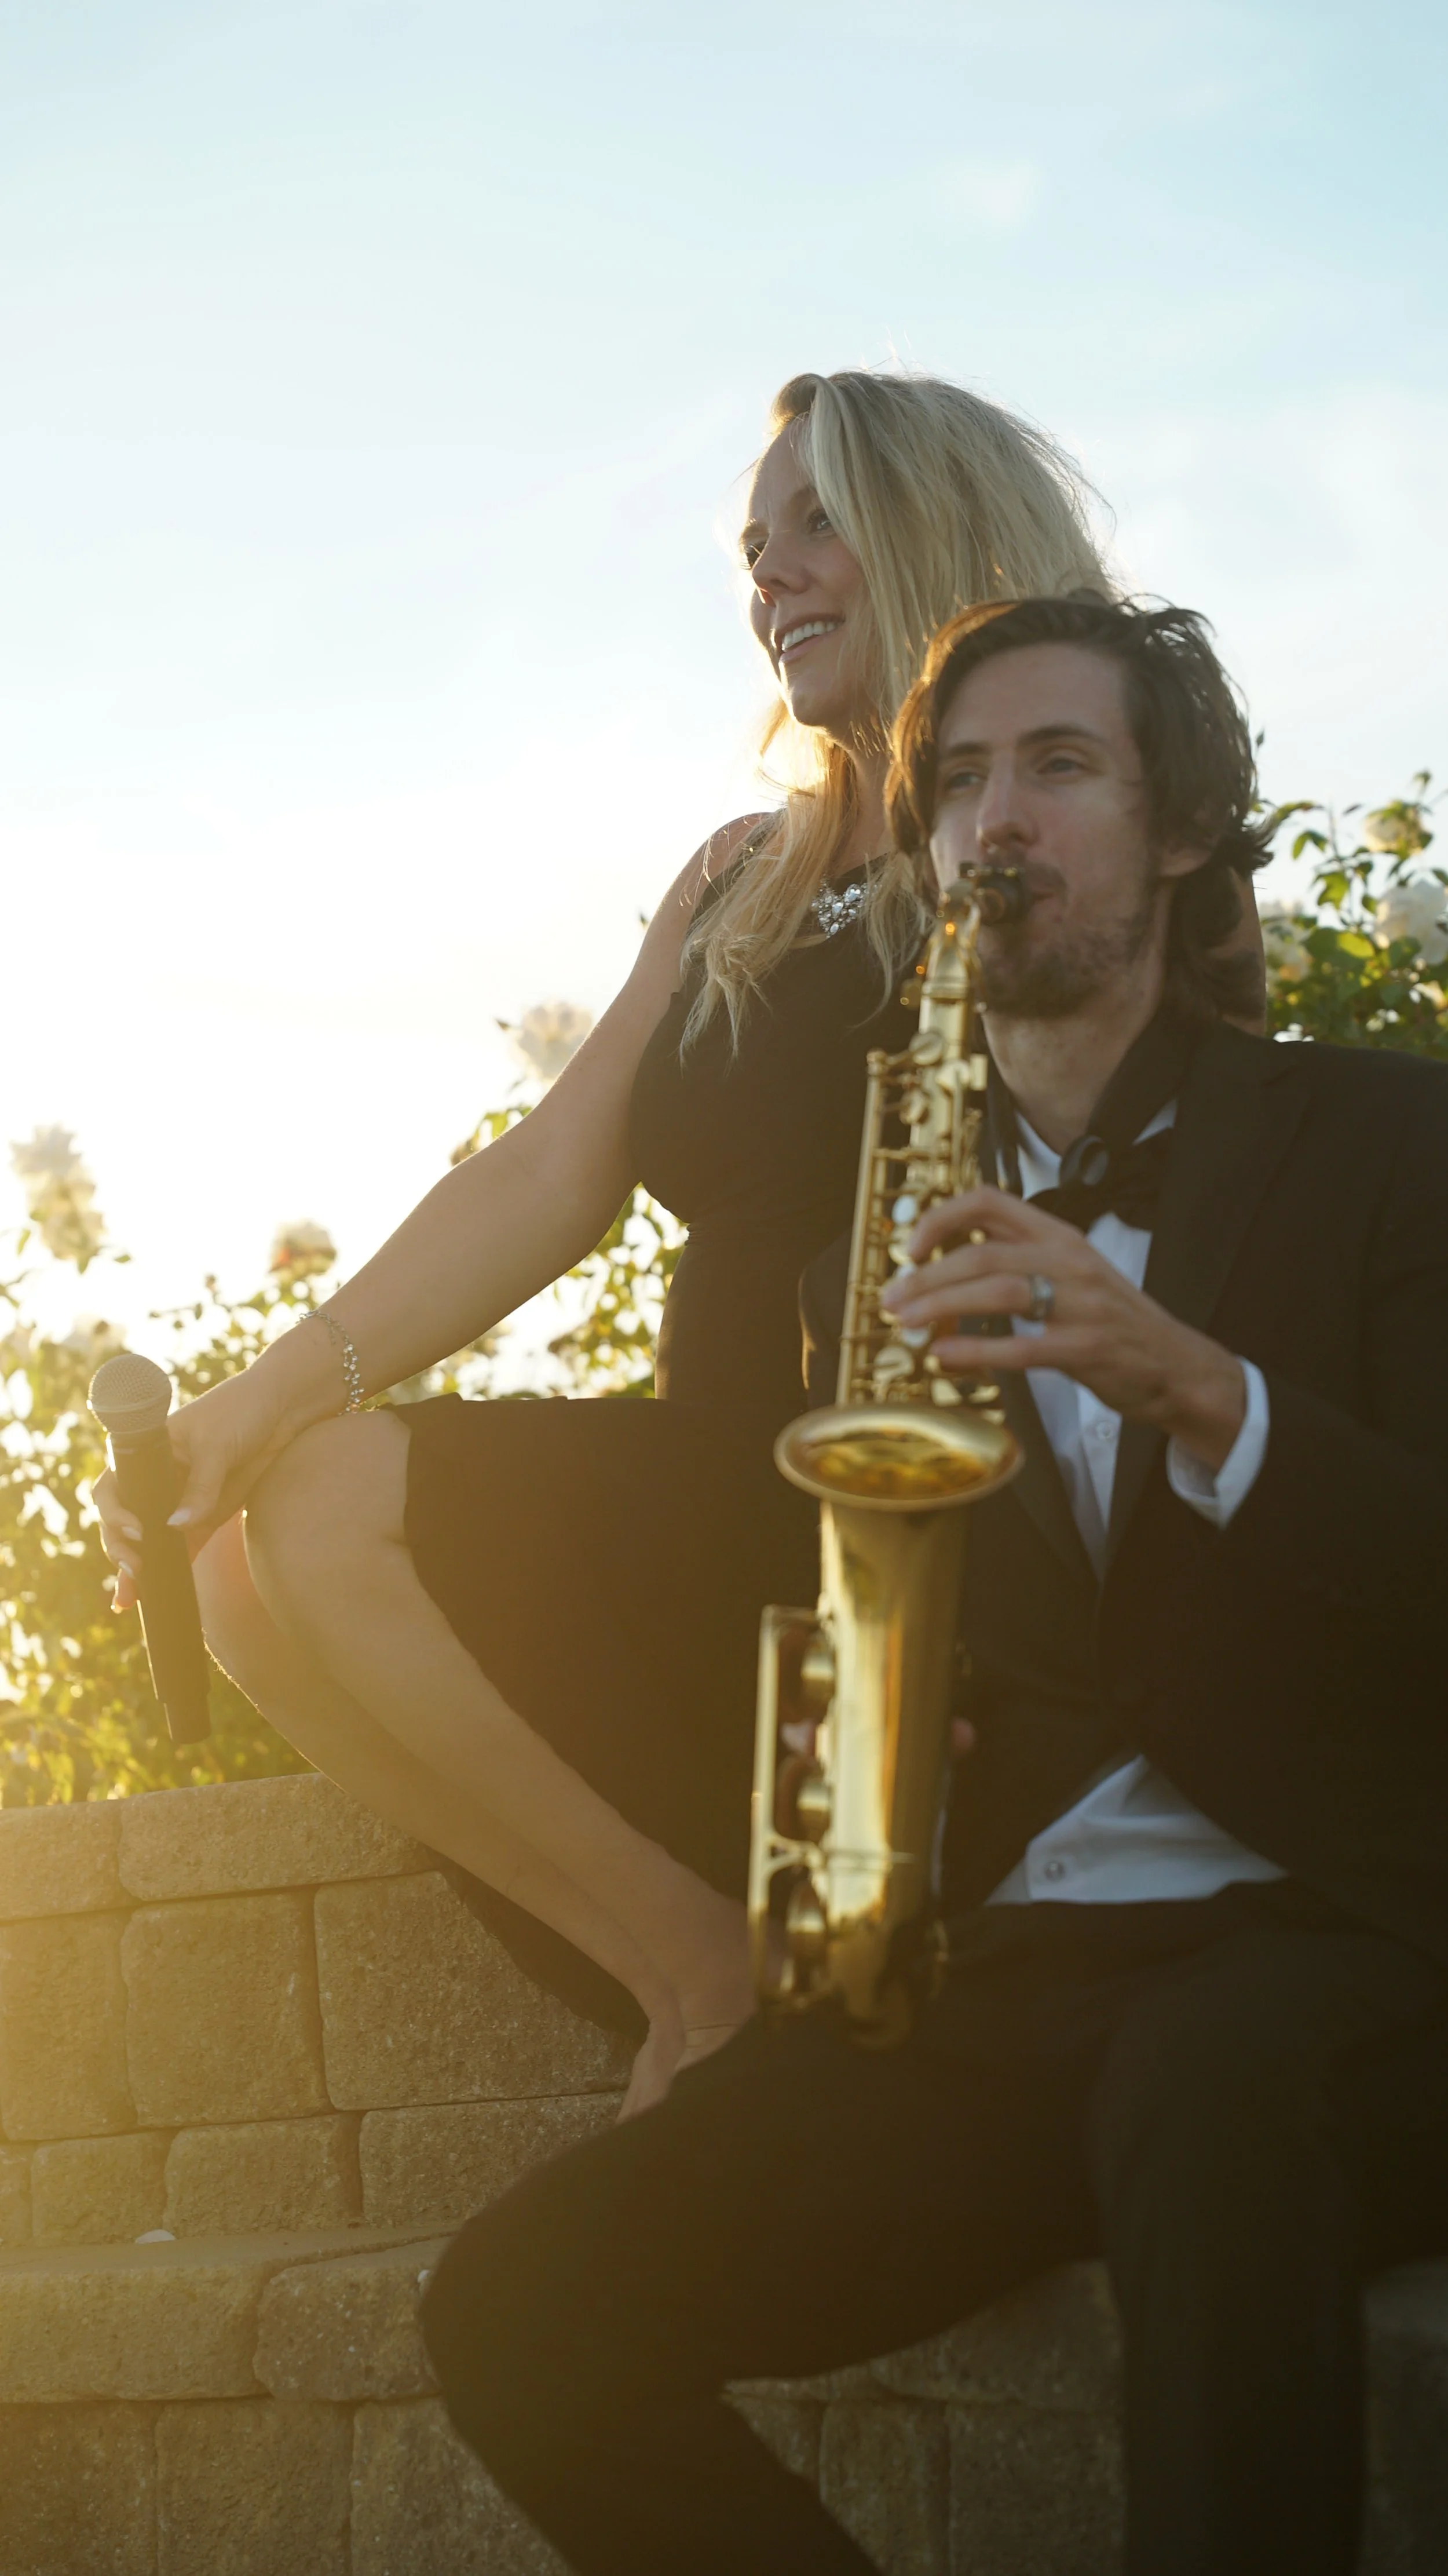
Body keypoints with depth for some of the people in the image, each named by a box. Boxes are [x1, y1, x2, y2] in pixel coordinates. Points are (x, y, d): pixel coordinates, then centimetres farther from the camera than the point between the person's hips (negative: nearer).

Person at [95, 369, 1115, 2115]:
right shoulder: (741, 886, 18)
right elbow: (561, 1173, 9)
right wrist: (281, 1388, -6)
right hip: (715, 1509, 8)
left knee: (340, 1512, -21)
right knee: (254, 1556, -9)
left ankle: (712, 1960, -9)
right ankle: (687, 1962, -7)